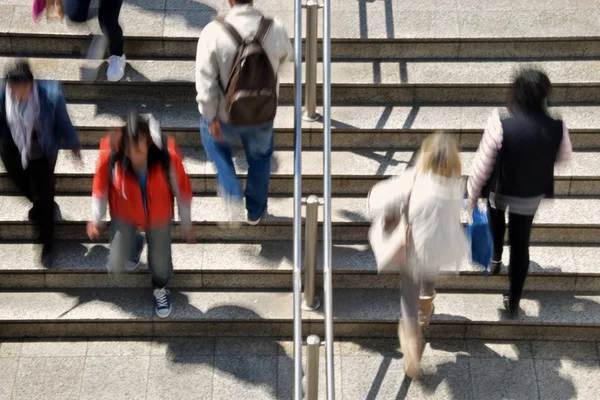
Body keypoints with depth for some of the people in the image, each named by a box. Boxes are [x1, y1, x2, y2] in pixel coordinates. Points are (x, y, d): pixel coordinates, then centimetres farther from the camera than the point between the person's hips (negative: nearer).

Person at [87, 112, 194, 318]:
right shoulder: (111, 156, -33)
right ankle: (135, 244, 38)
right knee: (116, 266, -1)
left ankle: (161, 289, 51)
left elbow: (182, 189, -15)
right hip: (124, 216, 0)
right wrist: (96, 219, 2)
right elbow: (101, 187, -11)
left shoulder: (168, 157, -34)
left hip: (158, 216, 0)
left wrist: (186, 224, -1)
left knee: (160, 264, 11)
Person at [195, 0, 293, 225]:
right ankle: (255, 211, 46)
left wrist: (211, 117, -8)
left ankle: (233, 196, 20)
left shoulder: (213, 33, -26)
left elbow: (206, 82, -21)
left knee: (214, 139, 33)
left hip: (225, 117, -1)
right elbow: (287, 57, 3)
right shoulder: (275, 30, -20)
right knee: (260, 157, 30)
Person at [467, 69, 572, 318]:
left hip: (500, 191, -1)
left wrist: (472, 195, -4)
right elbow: (564, 157, 2)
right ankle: (514, 302, 27)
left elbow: (482, 165, -20)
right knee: (521, 245, 17)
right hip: (531, 195, 2)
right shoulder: (557, 128, -20)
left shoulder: (500, 125, -30)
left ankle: (496, 258, 55)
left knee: (497, 219, 35)